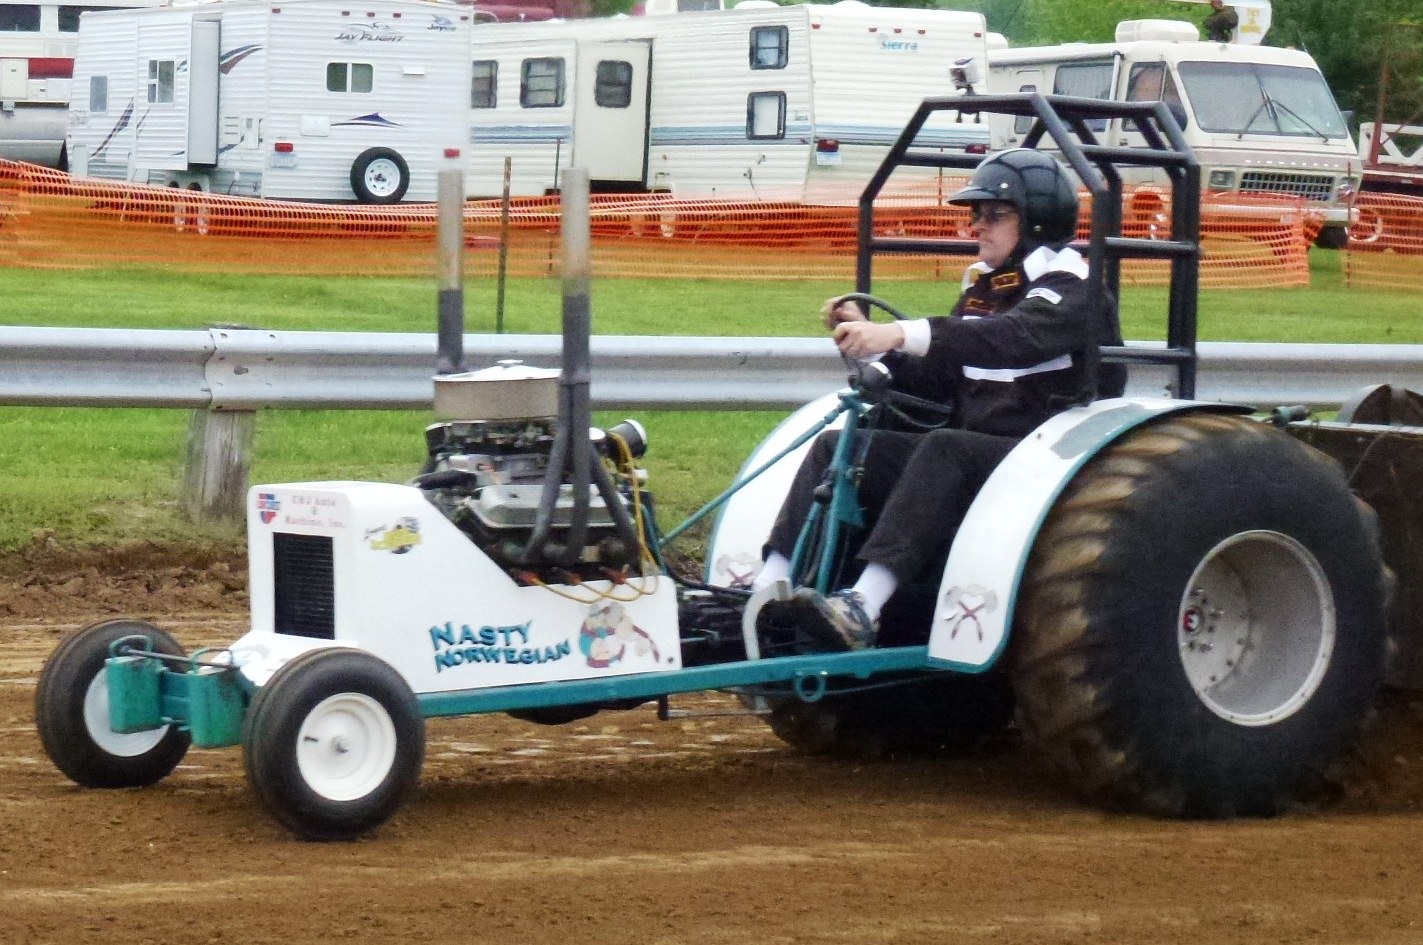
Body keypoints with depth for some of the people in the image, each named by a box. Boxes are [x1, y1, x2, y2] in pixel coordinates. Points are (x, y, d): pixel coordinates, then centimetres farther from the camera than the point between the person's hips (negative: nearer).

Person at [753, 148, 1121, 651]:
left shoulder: (1071, 292, -7)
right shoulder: (982, 289, 19)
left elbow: (1014, 338, -29)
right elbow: (934, 381, 16)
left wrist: (901, 334, -40)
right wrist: (868, 339, -1)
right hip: (974, 446, 8)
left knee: (945, 449, -37)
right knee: (836, 447, -5)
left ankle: (863, 609, -49)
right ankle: (765, 594, -17)